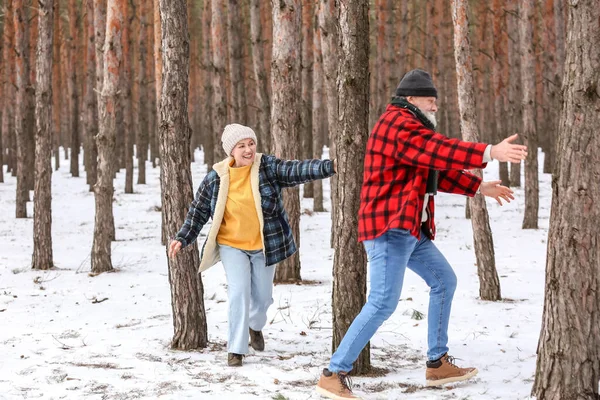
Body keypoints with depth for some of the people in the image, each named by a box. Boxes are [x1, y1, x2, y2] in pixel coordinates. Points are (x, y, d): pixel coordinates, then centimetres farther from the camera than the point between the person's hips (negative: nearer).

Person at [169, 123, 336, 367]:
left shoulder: (268, 167, -11)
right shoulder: (215, 178, -9)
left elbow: (296, 171, -24)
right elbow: (198, 212, 1)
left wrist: (329, 167, -39)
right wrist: (182, 239, -4)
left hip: (264, 246, 1)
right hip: (232, 246, -1)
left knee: (262, 297, 13)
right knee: (239, 293, -16)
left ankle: (255, 326, 48)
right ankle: (236, 349, -4)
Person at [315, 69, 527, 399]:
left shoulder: (409, 126, 21)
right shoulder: (398, 123, -14)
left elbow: (437, 169, 27)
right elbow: (439, 150, -27)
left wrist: (479, 187, 27)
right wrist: (490, 153, -33)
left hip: (410, 229, 11)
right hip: (389, 226, -11)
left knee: (444, 280, 18)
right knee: (383, 303, -16)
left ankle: (437, 364, 24)